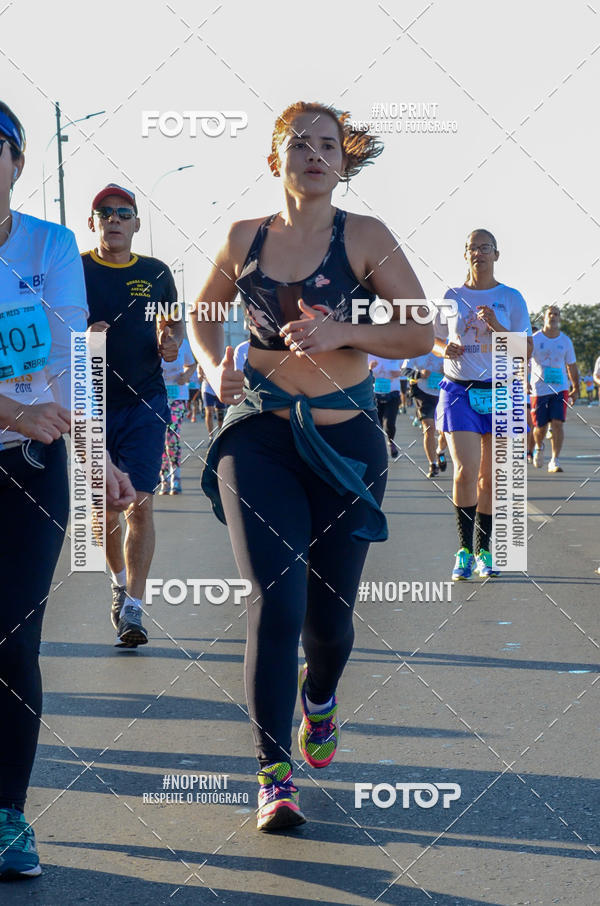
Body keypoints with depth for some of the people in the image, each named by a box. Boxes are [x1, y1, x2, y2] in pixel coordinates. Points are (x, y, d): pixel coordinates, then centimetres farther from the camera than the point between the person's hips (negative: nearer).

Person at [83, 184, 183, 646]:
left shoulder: (156, 273, 6)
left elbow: (176, 322, 20)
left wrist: (172, 343, -3)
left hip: (145, 403, 0)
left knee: (140, 504, -9)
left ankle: (132, 608, -5)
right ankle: (120, 582, 36)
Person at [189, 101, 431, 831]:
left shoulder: (364, 237, -2)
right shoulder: (245, 239, 4)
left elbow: (420, 333, -4)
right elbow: (202, 315, 19)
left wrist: (343, 332, -19)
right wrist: (215, 368, -1)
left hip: (344, 441, 0)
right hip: (258, 434, 0)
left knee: (328, 613, 8)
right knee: (275, 602, -14)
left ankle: (319, 697, 45)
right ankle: (274, 775, -2)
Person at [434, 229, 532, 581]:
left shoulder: (511, 298, 4)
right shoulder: (452, 297, 7)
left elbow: (526, 350, 2)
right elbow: (436, 340, 18)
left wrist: (497, 327, -14)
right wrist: (446, 349, -5)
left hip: (499, 393, 0)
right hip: (459, 391, 0)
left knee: (489, 476, 4)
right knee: (466, 471, -13)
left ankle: (483, 550, 15)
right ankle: (464, 549, -2)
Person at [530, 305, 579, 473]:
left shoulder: (565, 341, 6)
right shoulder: (534, 339, -2)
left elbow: (571, 366, 16)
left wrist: (576, 389, 16)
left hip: (560, 388, 1)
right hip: (538, 390, -1)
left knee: (557, 423, -13)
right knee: (540, 426, 6)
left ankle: (554, 461, -8)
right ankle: (538, 447, 39)